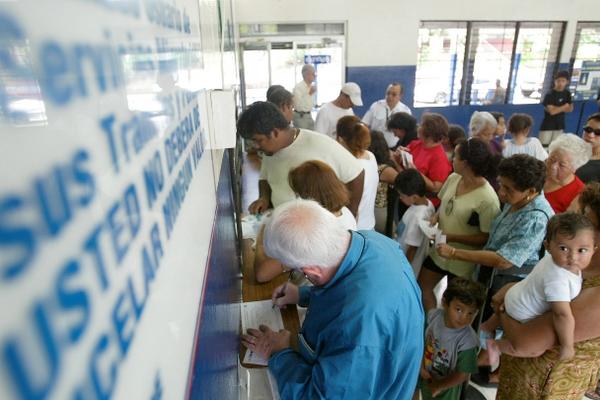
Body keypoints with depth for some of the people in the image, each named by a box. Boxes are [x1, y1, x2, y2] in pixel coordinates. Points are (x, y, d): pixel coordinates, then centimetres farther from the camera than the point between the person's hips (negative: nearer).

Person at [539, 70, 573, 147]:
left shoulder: (567, 93, 5)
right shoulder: (550, 95, -14)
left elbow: (570, 108, 6)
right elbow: (552, 111, -21)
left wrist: (556, 108, -12)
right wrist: (564, 107, -8)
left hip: (559, 125, 5)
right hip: (547, 125, -5)